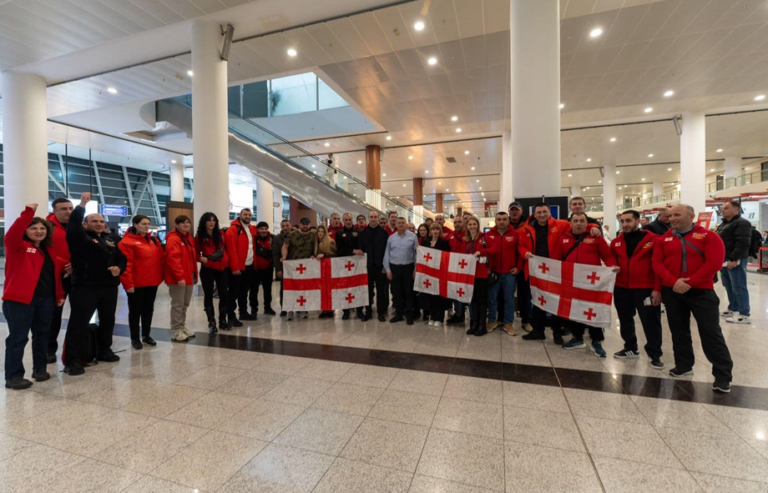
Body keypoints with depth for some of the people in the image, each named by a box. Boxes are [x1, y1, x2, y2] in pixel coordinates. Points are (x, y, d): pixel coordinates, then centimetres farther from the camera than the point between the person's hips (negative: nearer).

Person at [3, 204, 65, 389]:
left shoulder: (49, 249, 14)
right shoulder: (18, 246, -4)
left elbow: (55, 273, 16)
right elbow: (12, 234, -28)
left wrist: (59, 295, 13)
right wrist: (28, 213, -30)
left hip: (46, 299, 6)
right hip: (19, 299, -6)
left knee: (42, 335, 14)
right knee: (18, 337, 0)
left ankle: (40, 368, 27)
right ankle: (13, 376, 10)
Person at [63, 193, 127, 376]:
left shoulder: (110, 240, 15)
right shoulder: (80, 237, -2)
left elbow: (121, 258, 18)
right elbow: (72, 225, -23)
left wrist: (119, 268, -3)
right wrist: (82, 205, -29)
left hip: (109, 287, 6)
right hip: (85, 287, -6)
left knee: (107, 320, 14)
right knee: (79, 323, -5)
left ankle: (104, 351, 29)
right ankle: (72, 360, 2)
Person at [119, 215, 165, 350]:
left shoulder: (153, 241, 11)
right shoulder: (127, 242, -10)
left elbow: (161, 258, 14)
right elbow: (125, 264, -15)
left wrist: (160, 275, 6)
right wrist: (128, 283, -18)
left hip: (152, 282, 6)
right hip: (136, 284, -6)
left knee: (148, 309, 15)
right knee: (135, 311, 7)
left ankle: (146, 335, 28)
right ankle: (135, 338, 19)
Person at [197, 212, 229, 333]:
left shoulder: (220, 234, 7)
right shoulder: (199, 237, -2)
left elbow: (225, 248, 16)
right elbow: (195, 253, 2)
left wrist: (226, 260, 3)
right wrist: (201, 258, -17)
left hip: (221, 268, 3)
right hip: (207, 270, -3)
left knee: (223, 294, 6)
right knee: (208, 295, 4)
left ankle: (223, 320, 19)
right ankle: (211, 322, 13)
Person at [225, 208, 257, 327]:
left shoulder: (252, 229, 12)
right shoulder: (233, 229, -10)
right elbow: (231, 249, -16)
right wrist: (234, 267, -19)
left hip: (249, 266, 7)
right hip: (237, 267, -7)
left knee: (244, 291, 16)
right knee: (234, 292, 0)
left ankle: (244, 312, 27)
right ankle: (231, 316, 6)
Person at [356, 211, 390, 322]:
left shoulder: (384, 232, -1)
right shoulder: (363, 233, 6)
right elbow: (360, 248, 7)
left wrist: (385, 265, -9)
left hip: (380, 265, -2)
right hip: (367, 265, 2)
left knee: (381, 290, 6)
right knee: (368, 290, 8)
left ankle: (381, 312, 16)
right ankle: (368, 312, 18)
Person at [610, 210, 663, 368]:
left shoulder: (652, 240, -6)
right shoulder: (616, 242, 7)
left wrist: (657, 288, -13)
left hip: (646, 289, -5)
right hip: (621, 288, 5)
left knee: (650, 321, 3)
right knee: (625, 320, 15)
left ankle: (654, 354, 18)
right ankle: (630, 348, 31)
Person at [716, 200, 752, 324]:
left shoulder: (742, 223, -11)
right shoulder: (723, 224, 18)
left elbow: (742, 244, -21)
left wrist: (734, 259, -25)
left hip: (736, 261, -10)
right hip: (725, 260, 10)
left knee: (738, 288, -6)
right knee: (729, 287, 15)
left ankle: (744, 315, -1)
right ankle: (733, 309, 25)